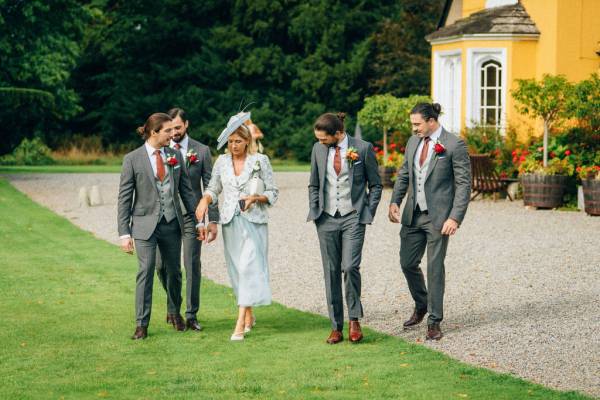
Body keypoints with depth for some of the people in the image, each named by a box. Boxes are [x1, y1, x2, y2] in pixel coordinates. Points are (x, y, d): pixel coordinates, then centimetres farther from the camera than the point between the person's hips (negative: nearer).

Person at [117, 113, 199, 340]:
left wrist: (198, 220, 9)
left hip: (172, 223, 4)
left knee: (174, 271, 12)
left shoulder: (175, 156, 6)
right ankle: (141, 325, -4)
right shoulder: (133, 159, -6)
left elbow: (186, 190, 12)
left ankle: (175, 311, 36)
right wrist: (124, 233, -9)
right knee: (146, 271, -10)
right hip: (145, 224, -4)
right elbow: (124, 198, -5)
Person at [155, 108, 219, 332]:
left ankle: (191, 316, 6)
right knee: (162, 265, 2)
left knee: (192, 266, -2)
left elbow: (209, 187, 4)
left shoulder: (201, 151, 2)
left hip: (191, 215, -1)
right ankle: (173, 307, 25)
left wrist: (213, 220, 0)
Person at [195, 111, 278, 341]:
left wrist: (255, 198, -16)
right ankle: (249, 315, 25)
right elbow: (214, 189, 15)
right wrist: (204, 200, -6)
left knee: (249, 267, -13)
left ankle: (240, 324, -19)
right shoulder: (222, 161, 9)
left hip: (253, 221, -4)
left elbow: (273, 192, 2)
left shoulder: (260, 161, -1)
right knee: (236, 269, 8)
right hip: (230, 222, 4)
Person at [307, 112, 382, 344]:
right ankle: (336, 327, 9)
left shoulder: (363, 149, -4)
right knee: (331, 272, 3)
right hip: (327, 219, 3)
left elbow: (375, 185, 4)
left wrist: (368, 214, -2)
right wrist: (314, 212, 6)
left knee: (350, 267, -17)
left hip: (353, 218, -3)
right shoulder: (318, 149, 6)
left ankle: (354, 319, 3)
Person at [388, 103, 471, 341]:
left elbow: (464, 183, -11)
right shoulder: (413, 142, 9)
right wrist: (395, 201, 2)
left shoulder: (454, 145, -10)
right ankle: (421, 306, 34)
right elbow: (404, 174, 17)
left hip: (438, 217, -6)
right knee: (408, 263, 10)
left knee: (435, 267, -1)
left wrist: (455, 217, -18)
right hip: (413, 214, 6)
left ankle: (434, 321, 9)